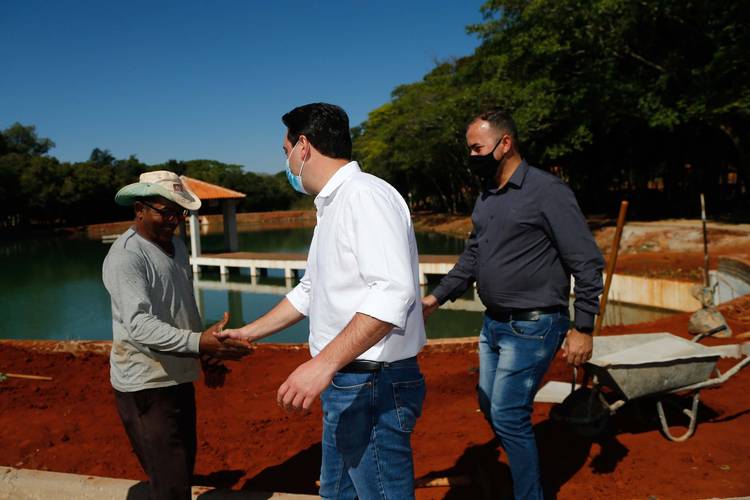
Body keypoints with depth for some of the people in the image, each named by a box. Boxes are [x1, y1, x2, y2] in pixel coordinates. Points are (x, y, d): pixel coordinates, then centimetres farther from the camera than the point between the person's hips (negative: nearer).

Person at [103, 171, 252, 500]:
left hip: (179, 377, 8)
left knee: (184, 466, 19)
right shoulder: (125, 257, -19)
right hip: (145, 386, -8)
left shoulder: (176, 245, 8)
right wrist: (199, 343, -43)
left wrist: (208, 357, 15)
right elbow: (140, 324, -31)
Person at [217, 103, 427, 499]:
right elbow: (310, 290, 24)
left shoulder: (364, 195, -18)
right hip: (344, 385, 10)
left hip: (372, 389, -10)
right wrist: (250, 332, 26)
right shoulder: (332, 206, 15)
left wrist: (324, 363, -34)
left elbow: (394, 291, -31)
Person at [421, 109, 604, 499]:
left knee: (508, 416, -4)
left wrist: (583, 328, -14)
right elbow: (472, 257, 16)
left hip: (532, 328, -8)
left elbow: (588, 263, -13)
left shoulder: (547, 192, -14)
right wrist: (436, 298, 7)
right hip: (493, 323, 8)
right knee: (490, 407, 17)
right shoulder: (486, 197, 9)